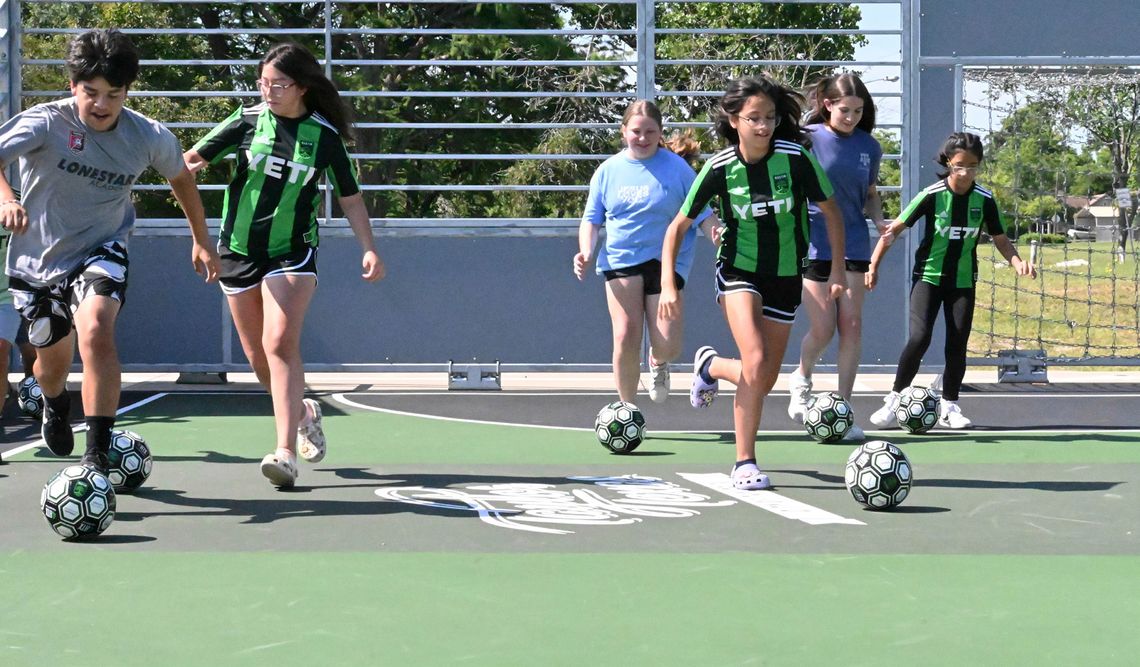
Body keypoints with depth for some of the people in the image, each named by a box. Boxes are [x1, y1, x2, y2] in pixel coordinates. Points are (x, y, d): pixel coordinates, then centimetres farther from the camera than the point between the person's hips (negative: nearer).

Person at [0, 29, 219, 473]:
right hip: (37, 257, 1)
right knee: (53, 358, 18)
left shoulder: (149, 137, -11)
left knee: (96, 332, -30)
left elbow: (181, 178, 10)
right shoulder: (47, 123, -20)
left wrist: (202, 241, 17)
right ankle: (55, 404, 58)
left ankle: (98, 455, -26)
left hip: (100, 252, -1)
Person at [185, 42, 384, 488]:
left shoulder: (324, 135, -4)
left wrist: (369, 249, -7)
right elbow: (194, 158, -1)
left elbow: (350, 199, 4)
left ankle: (286, 454, -25)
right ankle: (303, 412, 38)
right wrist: (185, 166, -25)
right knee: (258, 355, 10)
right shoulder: (248, 120, -2)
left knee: (280, 344, -21)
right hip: (239, 248, 3)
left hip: (292, 252, -3)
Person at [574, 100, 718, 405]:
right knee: (625, 338, -13)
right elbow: (591, 219, 13)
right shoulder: (608, 171, 7)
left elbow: (703, 213, 3)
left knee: (668, 347, -9)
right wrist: (586, 252, -4)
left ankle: (658, 362, 31)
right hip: (620, 261, 1)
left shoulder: (676, 168, -1)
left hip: (667, 262, -1)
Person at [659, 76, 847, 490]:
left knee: (764, 381, 4)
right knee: (756, 362, -23)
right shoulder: (720, 168, -13)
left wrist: (837, 268, -5)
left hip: (785, 277, 2)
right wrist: (667, 284, -12)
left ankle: (710, 366, 38)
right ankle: (745, 463, -9)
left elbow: (831, 211, 0)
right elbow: (678, 226, -3)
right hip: (738, 272, -2)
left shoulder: (795, 157, -14)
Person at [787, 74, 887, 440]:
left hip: (853, 244, 3)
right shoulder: (807, 138, -7)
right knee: (823, 328, -4)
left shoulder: (869, 147, 5)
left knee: (851, 325, -3)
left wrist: (879, 219, -1)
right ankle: (802, 379, 27)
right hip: (813, 245, -3)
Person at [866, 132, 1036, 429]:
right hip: (928, 276, -3)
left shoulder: (984, 200, -6)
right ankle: (893, 401, -4)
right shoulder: (932, 196, -13)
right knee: (919, 338, -16)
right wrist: (873, 266, -13)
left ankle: (949, 407, 17)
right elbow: (894, 230, -8)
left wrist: (1018, 263, -15)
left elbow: (1001, 240, 3)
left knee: (957, 345, 2)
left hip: (963, 281, 3)